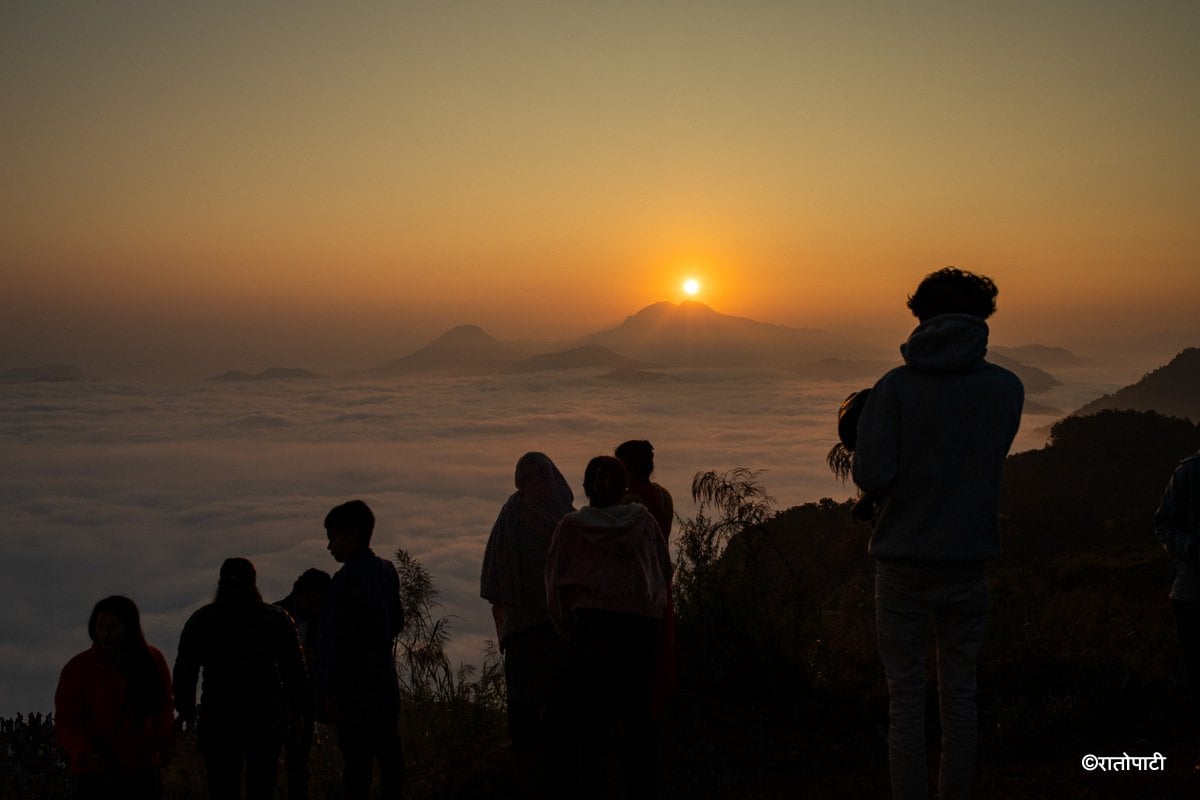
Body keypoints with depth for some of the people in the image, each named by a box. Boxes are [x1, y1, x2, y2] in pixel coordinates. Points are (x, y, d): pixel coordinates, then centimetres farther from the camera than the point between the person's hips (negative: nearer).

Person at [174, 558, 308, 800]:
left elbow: (184, 671, 3)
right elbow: (295, 671, 2)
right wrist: (296, 713, 11)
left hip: (217, 723, 0)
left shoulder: (200, 621, 1)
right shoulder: (278, 619, 1)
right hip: (268, 723, 0)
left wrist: (186, 711, 15)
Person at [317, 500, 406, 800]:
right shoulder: (386, 570, 7)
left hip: (355, 685, -8)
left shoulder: (349, 579, -18)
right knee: (388, 751, 14)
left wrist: (330, 694, -16)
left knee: (356, 757, -5)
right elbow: (397, 621, 17)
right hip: (385, 682, 9)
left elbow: (340, 641, -19)